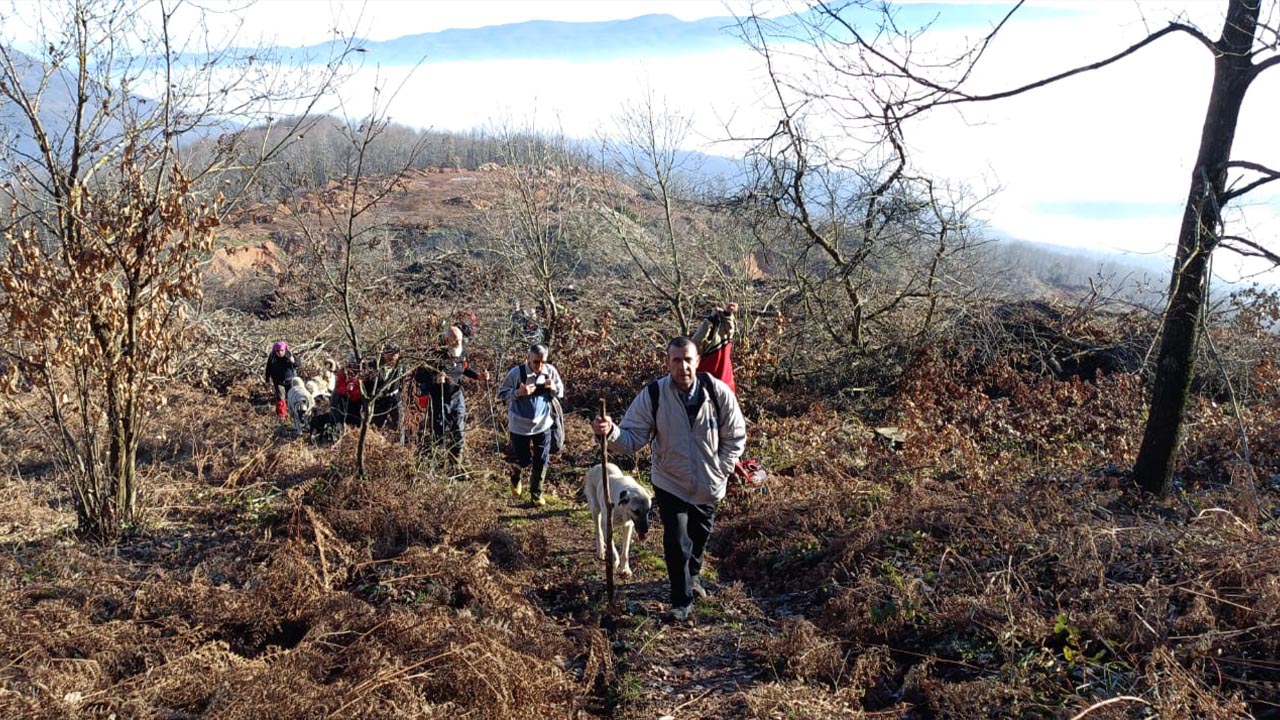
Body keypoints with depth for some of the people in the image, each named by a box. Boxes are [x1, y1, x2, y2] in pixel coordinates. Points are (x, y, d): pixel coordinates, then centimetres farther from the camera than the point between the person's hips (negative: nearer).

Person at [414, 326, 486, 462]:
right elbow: (418, 375, -21)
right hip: (438, 400, -5)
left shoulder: (462, 351, -4)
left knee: (458, 431, 10)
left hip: (456, 396, 5)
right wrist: (434, 379, -38)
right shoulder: (436, 355, -23)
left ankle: (456, 460, 26)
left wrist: (478, 375, 0)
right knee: (438, 433, 1)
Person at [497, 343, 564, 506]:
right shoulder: (517, 373, -19)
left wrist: (553, 388, -20)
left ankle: (536, 493, 28)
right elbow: (501, 393, -10)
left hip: (543, 425, 3)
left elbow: (561, 392, 3)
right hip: (520, 426, -3)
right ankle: (515, 478, 45)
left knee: (541, 461, 7)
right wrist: (518, 392, -27)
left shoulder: (550, 371, -9)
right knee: (522, 460, 10)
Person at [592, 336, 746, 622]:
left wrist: (720, 469, -10)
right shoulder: (652, 396, -20)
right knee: (676, 543, -5)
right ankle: (681, 601, 16)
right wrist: (611, 432, -40)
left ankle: (693, 574, 54)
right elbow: (632, 438, -19)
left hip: (709, 485, 2)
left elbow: (736, 436, -7)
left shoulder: (718, 392, -18)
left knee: (700, 535, 24)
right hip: (670, 484, -2)